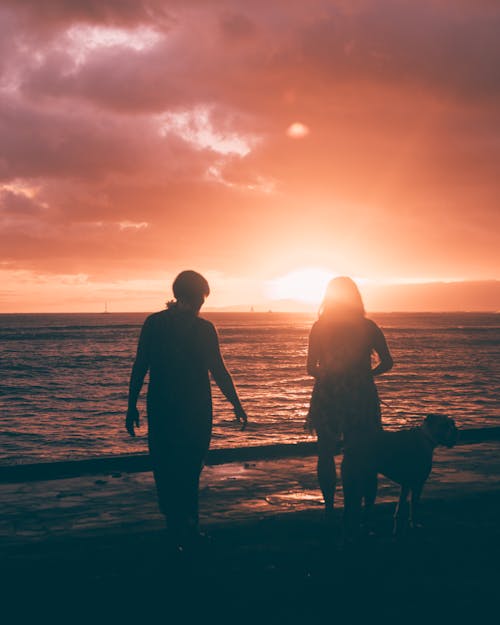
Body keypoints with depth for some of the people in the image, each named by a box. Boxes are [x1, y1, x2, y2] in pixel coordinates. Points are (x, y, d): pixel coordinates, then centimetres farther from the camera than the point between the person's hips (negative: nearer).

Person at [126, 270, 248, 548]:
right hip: (196, 410, -1)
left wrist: (132, 406, 4)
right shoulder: (204, 328, -8)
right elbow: (219, 372, -8)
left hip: (161, 408, 1)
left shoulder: (153, 323, 0)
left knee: (165, 466, 12)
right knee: (190, 467, 13)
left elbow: (139, 368, -1)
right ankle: (188, 524, 13)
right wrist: (237, 405, 3)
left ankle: (178, 524, 8)